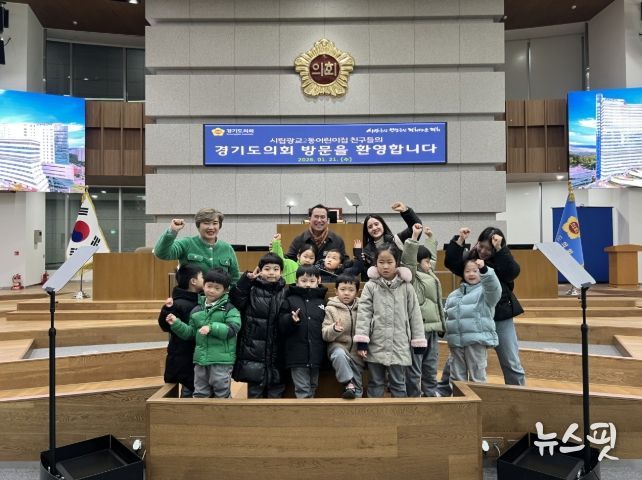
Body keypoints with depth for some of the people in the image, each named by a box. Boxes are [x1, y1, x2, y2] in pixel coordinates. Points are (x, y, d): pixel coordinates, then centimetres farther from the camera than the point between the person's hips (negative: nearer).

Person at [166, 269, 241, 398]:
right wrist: (176, 324, 0)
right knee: (200, 393, 16)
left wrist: (212, 327, -26)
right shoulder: (197, 310, 10)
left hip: (222, 360, -5)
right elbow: (190, 332, 14)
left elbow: (233, 329, -19)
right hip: (200, 358, 5)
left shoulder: (229, 308, -7)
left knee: (222, 394, 5)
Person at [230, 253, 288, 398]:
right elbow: (234, 300, -18)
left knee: (275, 392, 12)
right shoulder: (252, 289, -1)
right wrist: (247, 279, -20)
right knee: (254, 390, 10)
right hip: (254, 349, -2)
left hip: (276, 351, 2)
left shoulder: (285, 292, 4)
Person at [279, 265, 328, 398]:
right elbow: (282, 326, -5)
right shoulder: (290, 300, 1)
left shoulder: (321, 301, 8)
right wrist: (291, 320, -22)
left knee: (313, 388, 17)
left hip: (316, 354, 3)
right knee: (302, 390, 1)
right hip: (298, 354, -3)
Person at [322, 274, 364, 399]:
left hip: (357, 350, 3)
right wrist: (334, 329, -29)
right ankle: (348, 384, -26)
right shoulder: (331, 308, -2)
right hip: (338, 345, -2)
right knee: (339, 354, -36)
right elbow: (325, 334, -8)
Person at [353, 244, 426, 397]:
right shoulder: (370, 286, -1)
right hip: (376, 345, 0)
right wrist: (361, 341, -11)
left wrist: (419, 342, 2)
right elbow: (364, 314, -4)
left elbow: (414, 315, 4)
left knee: (398, 383, 11)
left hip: (399, 346, 0)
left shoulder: (406, 287, 1)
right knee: (375, 383, 11)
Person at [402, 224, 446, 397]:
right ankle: (413, 396, 7)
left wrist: (430, 238, 37)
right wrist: (414, 237, -28)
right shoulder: (412, 276, -8)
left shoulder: (429, 274, 18)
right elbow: (408, 259, -25)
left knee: (431, 365, 17)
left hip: (432, 327, 9)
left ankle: (430, 394, 27)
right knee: (414, 367, -1)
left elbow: (432, 254, 34)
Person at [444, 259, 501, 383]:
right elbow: (446, 314, 23)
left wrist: (484, 269, -38)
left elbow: (494, 287, -22)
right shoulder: (453, 294, 18)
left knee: (477, 375, 1)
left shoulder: (485, 290, 1)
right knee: (457, 375, 12)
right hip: (456, 340, 5)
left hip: (477, 339, -5)